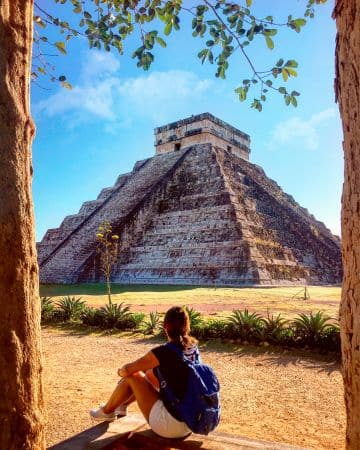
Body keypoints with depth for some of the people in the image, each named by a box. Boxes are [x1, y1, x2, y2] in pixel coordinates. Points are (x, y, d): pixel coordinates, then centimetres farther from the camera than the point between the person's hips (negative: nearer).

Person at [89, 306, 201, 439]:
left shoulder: (162, 352, -20)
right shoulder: (193, 347, 0)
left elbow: (126, 371, -7)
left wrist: (121, 371, 17)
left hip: (171, 426, -7)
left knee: (132, 376, 5)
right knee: (148, 374, 19)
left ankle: (107, 411, 30)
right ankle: (121, 405, 43)